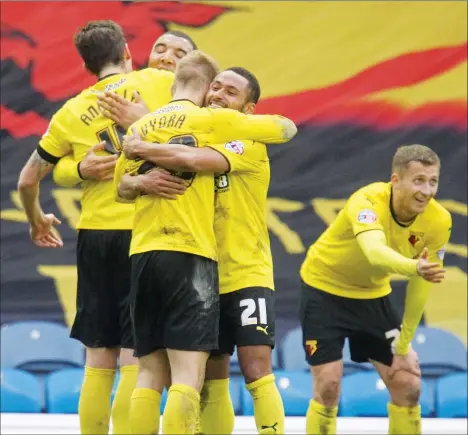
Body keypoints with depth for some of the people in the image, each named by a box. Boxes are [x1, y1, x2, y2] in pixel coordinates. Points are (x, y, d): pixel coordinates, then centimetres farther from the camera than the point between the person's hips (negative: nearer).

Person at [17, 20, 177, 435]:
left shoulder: (71, 113, 8)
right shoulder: (154, 83, 0)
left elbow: (28, 180, 14)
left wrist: (37, 220, 32)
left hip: (95, 234, 3)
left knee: (98, 361, 10)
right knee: (136, 361, -4)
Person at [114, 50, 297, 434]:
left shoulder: (142, 126, 14)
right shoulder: (213, 121, 0)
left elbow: (123, 188, 24)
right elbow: (288, 128, 10)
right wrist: (252, 120, 28)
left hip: (143, 254, 5)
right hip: (190, 257, -5)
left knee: (150, 374, 10)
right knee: (188, 378, -10)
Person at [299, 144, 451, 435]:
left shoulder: (438, 220, -19)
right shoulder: (367, 201, -34)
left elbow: (420, 285, -9)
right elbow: (374, 252, -54)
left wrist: (404, 344, -6)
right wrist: (413, 267, -73)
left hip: (373, 295, 5)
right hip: (325, 290, -4)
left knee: (407, 384, 0)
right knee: (328, 386, -9)